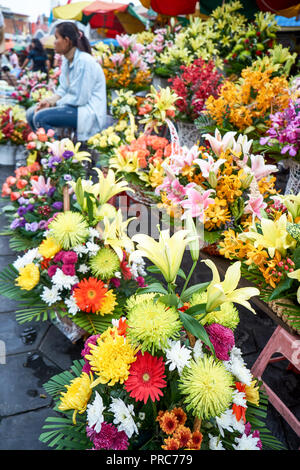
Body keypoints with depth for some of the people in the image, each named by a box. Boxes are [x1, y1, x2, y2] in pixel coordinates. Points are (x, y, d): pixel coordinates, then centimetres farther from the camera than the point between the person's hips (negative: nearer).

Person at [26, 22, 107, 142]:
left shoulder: (84, 61, -19)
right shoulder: (66, 60, 9)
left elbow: (80, 98, -20)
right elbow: (63, 89, 13)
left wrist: (54, 103, -10)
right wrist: (50, 101, -6)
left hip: (89, 111, -9)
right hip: (73, 105, 9)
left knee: (40, 117, -24)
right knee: (31, 113, 3)